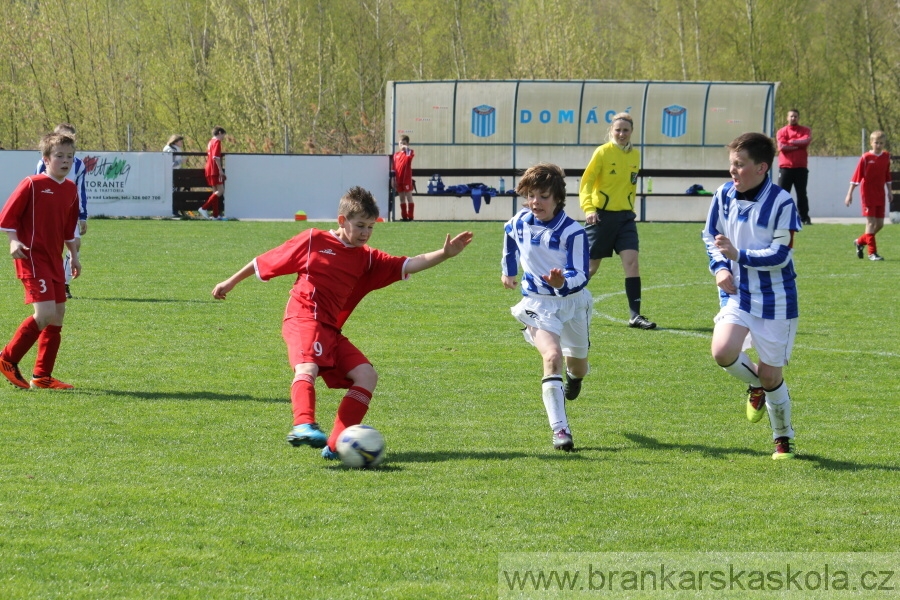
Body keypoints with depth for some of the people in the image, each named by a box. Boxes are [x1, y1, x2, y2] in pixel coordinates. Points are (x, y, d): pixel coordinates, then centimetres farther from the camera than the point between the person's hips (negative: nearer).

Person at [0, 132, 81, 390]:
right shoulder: (32, 185, -11)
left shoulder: (71, 189, 10)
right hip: (32, 257, -8)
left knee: (58, 313, 7)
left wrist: (74, 256, 20)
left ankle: (42, 375, 16)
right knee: (45, 313, -18)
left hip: (54, 260, 8)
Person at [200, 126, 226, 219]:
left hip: (209, 170, 10)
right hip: (215, 170, -10)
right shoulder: (217, 142, -9)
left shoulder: (210, 142, 19)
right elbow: (216, 157, -19)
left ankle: (216, 214, 6)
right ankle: (204, 208, -17)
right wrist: (220, 169, -19)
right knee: (220, 191, -10)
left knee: (216, 191, 10)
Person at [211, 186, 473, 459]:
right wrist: (232, 282, 15)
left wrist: (443, 254, -10)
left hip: (331, 330, 7)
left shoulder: (367, 259, 16)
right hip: (303, 319, -7)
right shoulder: (313, 240, 3)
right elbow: (267, 261, 11)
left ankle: (335, 446, -11)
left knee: (367, 376, -5)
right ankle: (304, 425, -55)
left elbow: (407, 266, 5)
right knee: (308, 368, -32)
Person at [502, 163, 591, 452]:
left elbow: (581, 276, -25)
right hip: (538, 303, 0)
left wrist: (563, 281, -46)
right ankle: (560, 431, -28)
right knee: (552, 357, -24)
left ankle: (574, 375, 62)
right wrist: (508, 270, 23)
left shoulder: (573, 232, -22)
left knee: (577, 361, 19)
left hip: (572, 301, 0)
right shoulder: (519, 222, -8)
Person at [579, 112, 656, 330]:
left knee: (632, 261, -11)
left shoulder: (635, 155, 8)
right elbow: (586, 181, -9)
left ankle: (635, 315, -11)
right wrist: (588, 209, -20)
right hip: (602, 216, -4)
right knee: (591, 265, 4)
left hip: (625, 216, 4)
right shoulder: (603, 152, -8)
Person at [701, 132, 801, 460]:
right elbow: (710, 235, 14)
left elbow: (780, 255, -17)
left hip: (775, 300, -4)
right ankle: (756, 383, 13)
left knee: (771, 375, 3)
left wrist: (739, 255, -26)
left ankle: (783, 439, 27)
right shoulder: (724, 194, -2)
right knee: (723, 352, -22)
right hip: (738, 292, 4)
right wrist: (719, 267, -3)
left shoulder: (782, 203, -16)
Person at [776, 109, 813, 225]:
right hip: (785, 167, -1)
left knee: (802, 194, 4)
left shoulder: (806, 130, 8)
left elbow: (807, 140, -13)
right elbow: (782, 147, -10)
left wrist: (791, 142, -7)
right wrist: (798, 145, -7)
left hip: (801, 168, 1)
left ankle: (805, 218, 7)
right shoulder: (781, 132, 6)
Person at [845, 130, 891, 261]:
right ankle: (872, 252, -6)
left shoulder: (886, 157, 5)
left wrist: (889, 191, 18)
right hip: (868, 195, -5)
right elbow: (856, 177, -10)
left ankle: (860, 242, 27)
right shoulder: (865, 158, -10)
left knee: (880, 224, 7)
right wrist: (849, 194, -12)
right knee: (871, 222, -9)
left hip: (880, 195, 5)